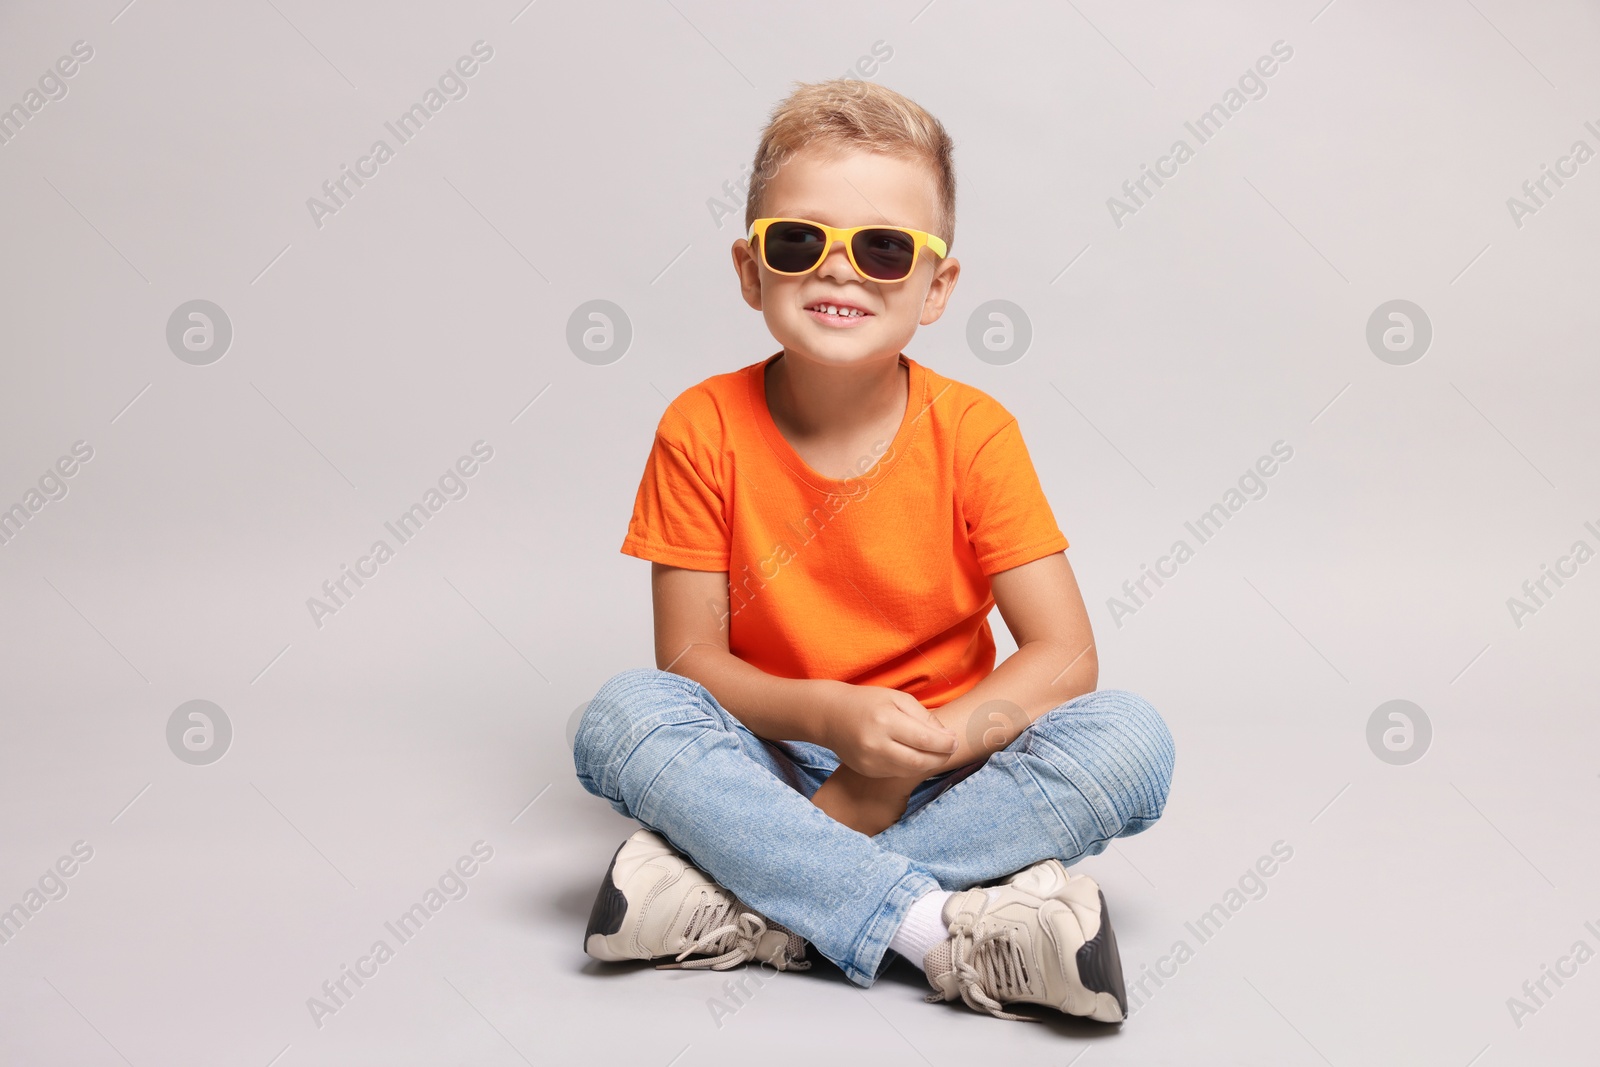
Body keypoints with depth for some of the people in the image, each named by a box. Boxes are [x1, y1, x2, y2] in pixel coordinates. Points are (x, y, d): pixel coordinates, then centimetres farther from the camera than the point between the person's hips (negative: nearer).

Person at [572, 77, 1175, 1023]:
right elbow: (691, 656, -9)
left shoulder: (972, 432, -8)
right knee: (621, 717, -29)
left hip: (942, 763, 1)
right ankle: (945, 931, -31)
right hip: (770, 761, 0)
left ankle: (750, 900, -27)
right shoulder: (704, 430, -8)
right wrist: (832, 714, -28)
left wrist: (904, 762, -24)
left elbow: (1065, 654, -12)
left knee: (1132, 740, -25)